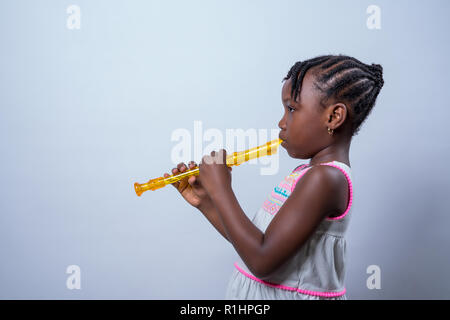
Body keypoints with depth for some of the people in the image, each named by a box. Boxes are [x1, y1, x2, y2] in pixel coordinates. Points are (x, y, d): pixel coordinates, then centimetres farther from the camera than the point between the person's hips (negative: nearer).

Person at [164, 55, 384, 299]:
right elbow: (257, 241, 8)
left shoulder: (325, 178, -22)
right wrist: (205, 202, 5)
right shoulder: (308, 173, 6)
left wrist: (220, 189, -19)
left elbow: (262, 262, -25)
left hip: (289, 294, -7)